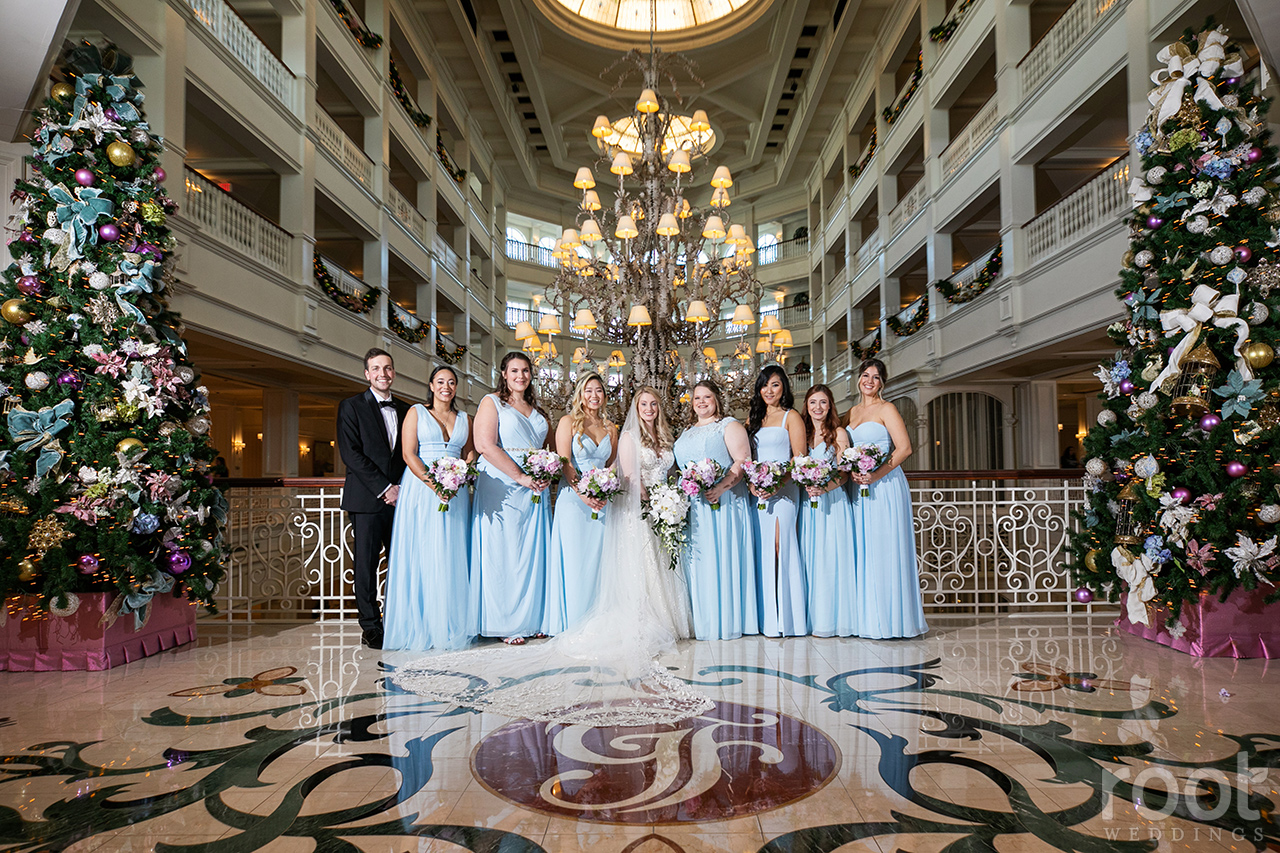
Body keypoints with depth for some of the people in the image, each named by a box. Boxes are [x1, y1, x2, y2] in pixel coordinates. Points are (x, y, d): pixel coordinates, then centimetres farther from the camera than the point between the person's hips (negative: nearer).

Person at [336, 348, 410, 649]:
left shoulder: (405, 410, 16)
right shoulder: (351, 407, 2)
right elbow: (351, 453, -7)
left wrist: (402, 489, 0)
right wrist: (383, 488, -12)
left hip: (399, 497, 4)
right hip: (366, 499, -4)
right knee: (366, 563, -1)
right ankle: (371, 627, 8)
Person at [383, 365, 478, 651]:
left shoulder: (464, 419, 16)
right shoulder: (416, 413, 5)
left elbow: (470, 454, 12)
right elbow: (408, 454, -4)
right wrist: (433, 483, -17)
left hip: (456, 494, 3)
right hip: (421, 490, -3)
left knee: (452, 558, 3)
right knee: (421, 556, -3)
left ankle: (451, 625, 10)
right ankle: (421, 626, 3)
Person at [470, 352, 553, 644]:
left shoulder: (537, 410, 19)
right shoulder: (492, 402, 1)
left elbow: (547, 449, 21)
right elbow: (485, 445, -11)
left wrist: (545, 476, -1)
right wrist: (521, 477, -15)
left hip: (535, 490, 6)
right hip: (501, 488, -5)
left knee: (533, 552, 5)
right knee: (502, 553, -3)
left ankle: (532, 619, 14)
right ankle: (505, 624, 5)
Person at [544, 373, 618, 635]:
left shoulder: (610, 429, 15)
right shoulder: (568, 422, 2)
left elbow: (612, 467, 14)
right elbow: (564, 463, -7)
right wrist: (582, 493, -19)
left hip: (602, 502, 4)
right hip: (573, 499, -4)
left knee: (597, 560, 3)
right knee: (573, 560, -4)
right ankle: (572, 623, 3)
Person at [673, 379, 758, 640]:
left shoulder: (729, 426, 2)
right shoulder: (686, 433, 22)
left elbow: (743, 461, -9)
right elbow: (679, 466, 25)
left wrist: (722, 487, -22)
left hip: (722, 502, -6)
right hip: (692, 507, 6)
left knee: (720, 557, -5)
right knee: (696, 559, 5)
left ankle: (726, 621, 4)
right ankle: (700, 621, 13)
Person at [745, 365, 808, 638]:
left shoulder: (791, 417, 3)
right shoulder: (753, 417, 18)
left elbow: (799, 458, -4)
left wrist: (777, 483, -16)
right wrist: (750, 483, -2)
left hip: (782, 490, -5)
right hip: (756, 491, 5)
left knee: (781, 548, -9)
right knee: (762, 550, 3)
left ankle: (786, 618, -3)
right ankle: (768, 618, 8)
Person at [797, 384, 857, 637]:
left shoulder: (838, 433, 2)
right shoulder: (802, 433, 12)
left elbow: (844, 474, -4)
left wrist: (824, 488, -20)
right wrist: (806, 487, -4)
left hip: (833, 501, -3)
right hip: (807, 502, 3)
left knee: (831, 556, -5)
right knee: (810, 557, 2)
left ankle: (832, 619, 1)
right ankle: (814, 618, 8)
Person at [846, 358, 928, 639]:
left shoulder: (886, 409, -3)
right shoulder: (853, 412, 17)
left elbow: (904, 448, -12)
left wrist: (876, 475, -20)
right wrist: (852, 472, -2)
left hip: (885, 486, -6)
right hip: (859, 488, 6)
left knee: (885, 550, -5)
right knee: (863, 551, 6)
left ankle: (890, 620, 1)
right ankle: (868, 619, 12)